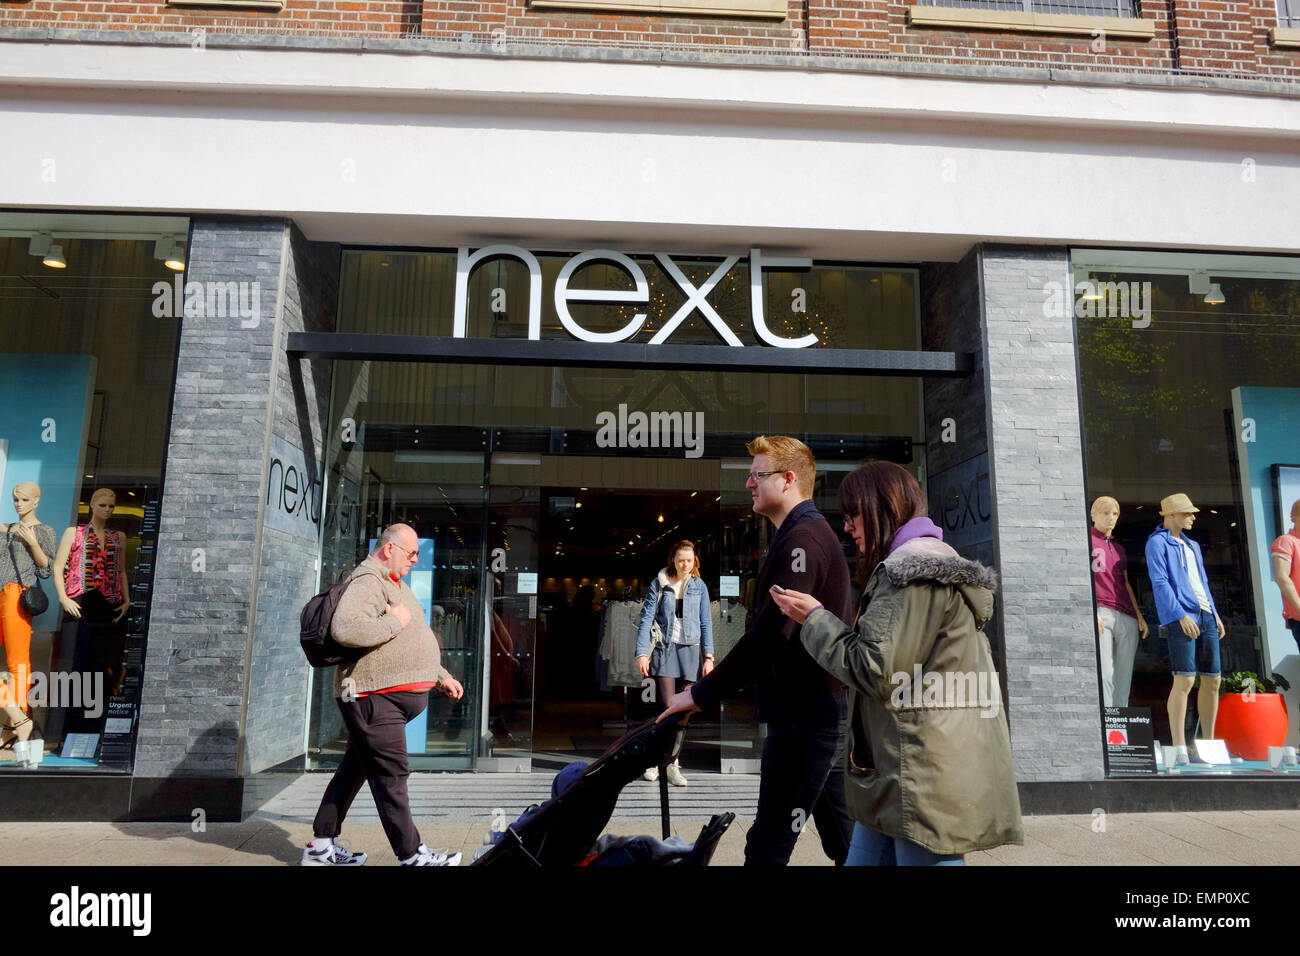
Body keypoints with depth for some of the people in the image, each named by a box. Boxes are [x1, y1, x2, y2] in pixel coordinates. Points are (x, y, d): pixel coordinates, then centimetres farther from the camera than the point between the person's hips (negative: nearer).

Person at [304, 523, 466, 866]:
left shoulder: (395, 585, 21)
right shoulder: (368, 581, -14)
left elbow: (411, 644, 29)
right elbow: (345, 629, -31)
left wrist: (442, 676, 26)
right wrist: (395, 622, -21)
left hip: (390, 697, 11)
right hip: (375, 696, -11)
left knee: (354, 770, 16)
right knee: (391, 776, -5)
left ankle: (322, 846, 26)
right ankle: (412, 856, 2)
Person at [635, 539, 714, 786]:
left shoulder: (699, 586, 6)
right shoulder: (659, 584, 0)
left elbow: (706, 622, 7)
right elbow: (646, 618, -2)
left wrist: (709, 657, 2)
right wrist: (642, 653, -9)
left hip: (690, 650, 2)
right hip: (665, 648, -2)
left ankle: (671, 764, 12)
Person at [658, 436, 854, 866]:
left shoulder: (801, 539, -16)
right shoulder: (814, 534, 16)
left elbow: (771, 632, -24)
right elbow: (768, 626, 17)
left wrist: (702, 694, -17)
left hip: (804, 714, -10)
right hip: (822, 708, 10)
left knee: (768, 846, -4)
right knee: (840, 836, 18)